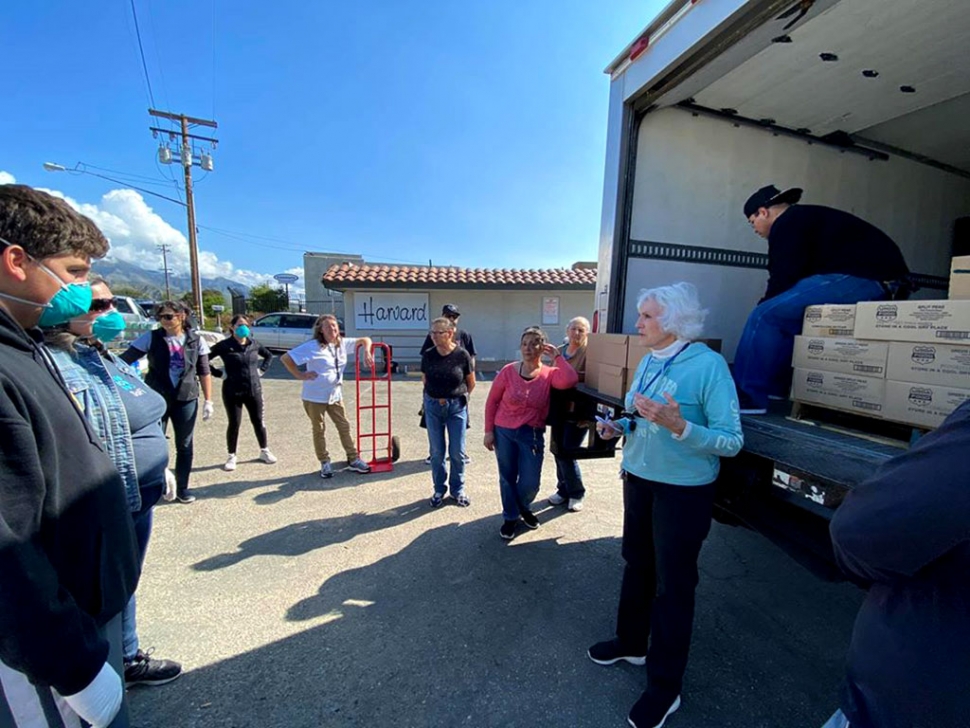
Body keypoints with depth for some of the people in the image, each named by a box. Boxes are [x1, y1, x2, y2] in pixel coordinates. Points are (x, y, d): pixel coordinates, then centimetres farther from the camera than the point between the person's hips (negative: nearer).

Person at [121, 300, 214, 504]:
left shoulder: (196, 340, 0)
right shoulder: (151, 338, -3)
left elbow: (204, 372, 3)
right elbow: (125, 359, -7)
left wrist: (208, 400, 0)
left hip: (186, 399, 1)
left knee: (185, 446, 10)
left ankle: (182, 488, 24)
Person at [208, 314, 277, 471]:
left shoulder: (254, 344, 3)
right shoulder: (224, 345, -8)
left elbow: (269, 356, 19)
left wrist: (262, 369, 7)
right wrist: (219, 373, -10)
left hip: (254, 390, 3)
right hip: (232, 392, -3)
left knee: (258, 421, 11)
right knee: (234, 424, 5)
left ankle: (265, 451, 26)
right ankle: (231, 456, 22)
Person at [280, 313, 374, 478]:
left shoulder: (342, 343, 1)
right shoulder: (312, 346, -16)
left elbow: (365, 340, 11)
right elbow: (285, 358, -16)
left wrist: (367, 352, -8)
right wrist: (300, 375, -14)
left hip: (335, 395, 5)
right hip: (315, 397, -5)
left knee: (344, 427, 9)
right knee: (319, 430, 9)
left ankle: (353, 460, 21)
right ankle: (325, 463, 24)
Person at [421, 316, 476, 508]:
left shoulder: (462, 355, -13)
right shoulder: (428, 355, -7)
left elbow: (471, 383, 2)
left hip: (457, 407, -2)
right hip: (433, 406, 2)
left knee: (457, 452, 7)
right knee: (436, 452, 10)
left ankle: (458, 489, 27)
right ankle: (439, 490, 29)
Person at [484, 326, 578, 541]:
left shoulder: (549, 374, -7)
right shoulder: (508, 371, -8)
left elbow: (570, 380, -28)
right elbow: (492, 401, -2)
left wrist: (557, 357, -17)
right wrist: (489, 430, -3)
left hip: (532, 435, 1)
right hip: (503, 432, 0)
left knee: (531, 482, 7)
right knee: (507, 478, 13)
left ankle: (523, 508, 41)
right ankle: (510, 517, 36)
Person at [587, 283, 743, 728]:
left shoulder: (708, 364, -19)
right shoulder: (648, 360, 2)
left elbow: (731, 442, -19)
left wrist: (678, 426, -34)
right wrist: (619, 426, -5)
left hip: (683, 489, -7)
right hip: (639, 478, 7)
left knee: (672, 584, 9)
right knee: (637, 564, 22)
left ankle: (664, 688, 30)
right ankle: (631, 642, 46)